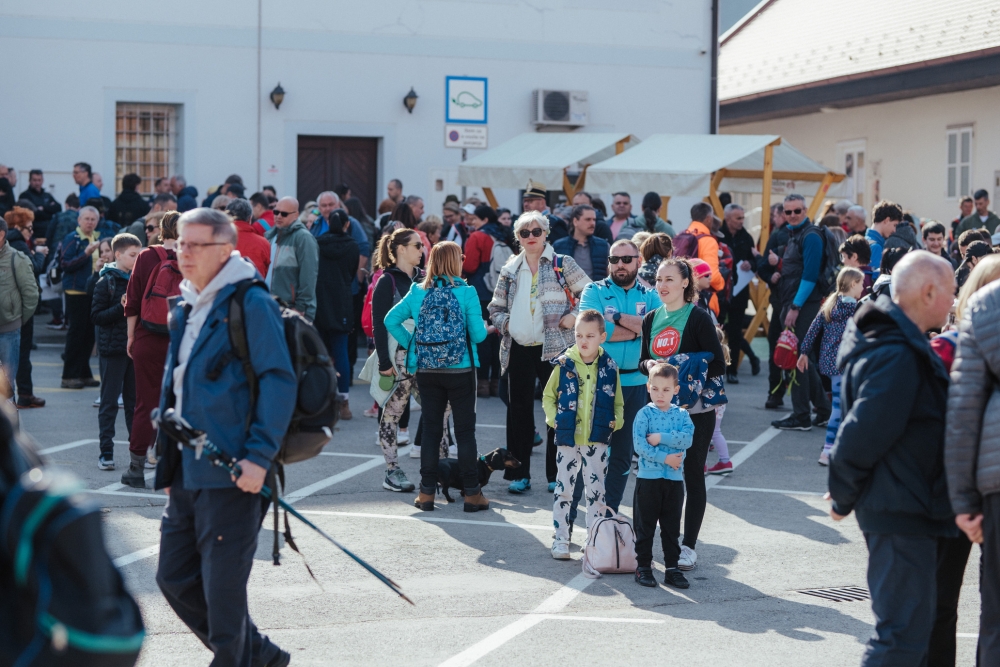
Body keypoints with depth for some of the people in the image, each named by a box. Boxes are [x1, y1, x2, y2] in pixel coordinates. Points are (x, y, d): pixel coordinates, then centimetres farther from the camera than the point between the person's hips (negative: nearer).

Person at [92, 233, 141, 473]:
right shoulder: (106, 282, -5)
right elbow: (96, 316, -9)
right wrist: (121, 307, -19)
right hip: (113, 349, -4)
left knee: (135, 401, 8)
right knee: (110, 402, 1)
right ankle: (106, 452, 5)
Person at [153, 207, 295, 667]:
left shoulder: (251, 304, -11)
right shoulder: (187, 308, 15)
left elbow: (279, 381, -17)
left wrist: (260, 456, -22)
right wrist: (167, 459, 20)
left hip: (230, 474, -9)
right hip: (187, 472, 9)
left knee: (222, 587, -2)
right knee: (175, 578, 13)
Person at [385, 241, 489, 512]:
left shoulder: (417, 292, 1)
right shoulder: (466, 293, -9)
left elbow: (391, 320, 1)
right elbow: (478, 334, -9)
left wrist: (410, 343, 8)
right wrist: (485, 328, 12)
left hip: (426, 370, 3)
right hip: (460, 369, -3)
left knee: (430, 429, 10)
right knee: (465, 430, 4)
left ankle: (427, 493, 12)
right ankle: (472, 493, 7)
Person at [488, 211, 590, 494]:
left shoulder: (562, 264, 0)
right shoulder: (510, 270, 10)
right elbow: (496, 307, 16)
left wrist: (574, 316, -10)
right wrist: (505, 324, -2)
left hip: (554, 348, -3)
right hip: (518, 349, 3)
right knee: (519, 409, 7)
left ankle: (556, 474, 8)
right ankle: (519, 473, 14)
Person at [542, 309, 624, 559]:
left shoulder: (610, 368, 0)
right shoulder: (564, 365, -3)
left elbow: (617, 402, 10)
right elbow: (548, 396, 7)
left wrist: (616, 421, -6)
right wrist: (553, 418, -7)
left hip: (597, 440, 1)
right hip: (567, 439, -1)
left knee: (596, 490, 7)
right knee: (564, 489, 5)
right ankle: (561, 540, 13)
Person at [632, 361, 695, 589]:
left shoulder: (681, 414, 4)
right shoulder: (644, 414, -5)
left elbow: (687, 439, -12)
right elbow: (639, 445, -14)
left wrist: (661, 438, -19)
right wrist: (664, 458, -18)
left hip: (674, 478, 3)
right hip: (648, 478, -3)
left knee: (672, 527, 10)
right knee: (645, 526, 5)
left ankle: (672, 568, 17)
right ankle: (643, 567, 14)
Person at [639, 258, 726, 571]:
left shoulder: (698, 318, -7)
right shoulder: (651, 319, 9)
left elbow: (717, 364, -9)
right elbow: (643, 360, 17)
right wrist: (649, 366, -5)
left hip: (695, 410, -4)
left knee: (692, 475, 3)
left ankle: (689, 546, 11)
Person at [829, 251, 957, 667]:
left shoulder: (904, 346, 12)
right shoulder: (899, 356, -22)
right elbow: (862, 434, -23)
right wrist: (843, 498, -11)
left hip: (910, 509, 10)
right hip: (901, 513, -10)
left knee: (913, 624, 17)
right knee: (905, 633, -8)